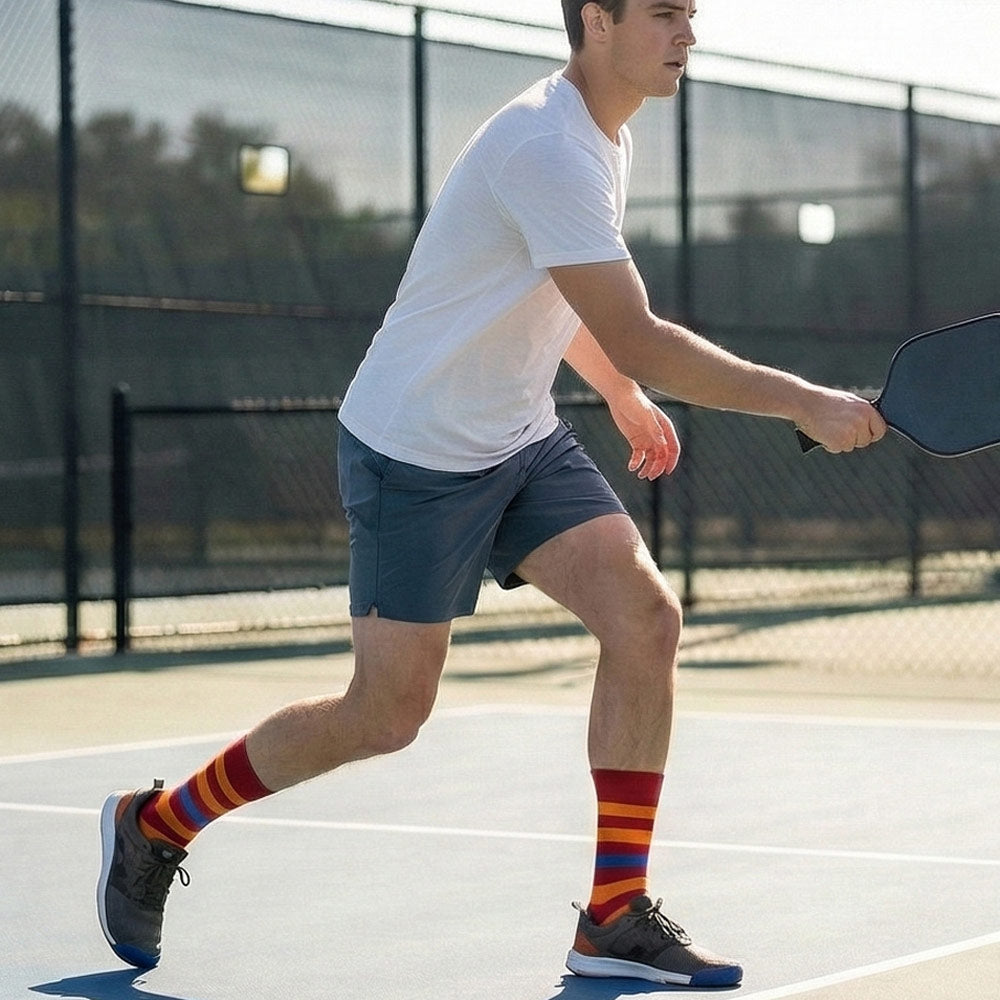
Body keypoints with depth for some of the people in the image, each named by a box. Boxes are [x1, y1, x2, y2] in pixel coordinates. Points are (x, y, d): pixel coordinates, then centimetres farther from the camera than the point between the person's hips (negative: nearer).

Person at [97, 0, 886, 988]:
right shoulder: (547, 149, -26)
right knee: (386, 715, 0)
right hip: (414, 453, -9)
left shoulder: (602, 135, 6)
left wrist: (625, 398, 15)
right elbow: (639, 341, -29)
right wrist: (805, 404, -25)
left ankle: (614, 916, -4)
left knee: (645, 619, -10)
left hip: (522, 442, 9)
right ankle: (153, 824, 22)